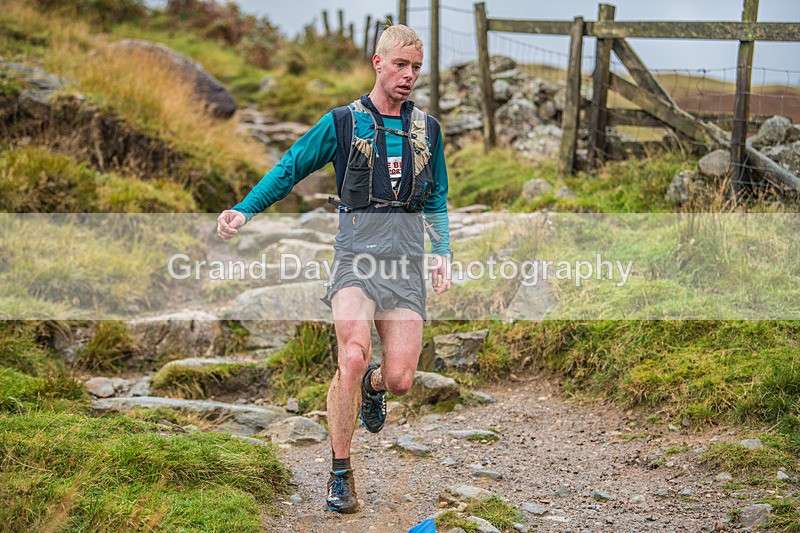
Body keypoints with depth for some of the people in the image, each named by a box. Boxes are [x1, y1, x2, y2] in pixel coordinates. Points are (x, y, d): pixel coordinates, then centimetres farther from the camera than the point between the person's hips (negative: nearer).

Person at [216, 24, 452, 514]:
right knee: (353, 357, -25)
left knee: (400, 379, -8)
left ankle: (372, 386, 34)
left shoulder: (428, 129, 15)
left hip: (408, 262, 3)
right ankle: (341, 474, -8)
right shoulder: (343, 122, 5)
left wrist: (443, 253, 8)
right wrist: (244, 209, -6)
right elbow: (290, 169, 7)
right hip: (357, 254, -3)